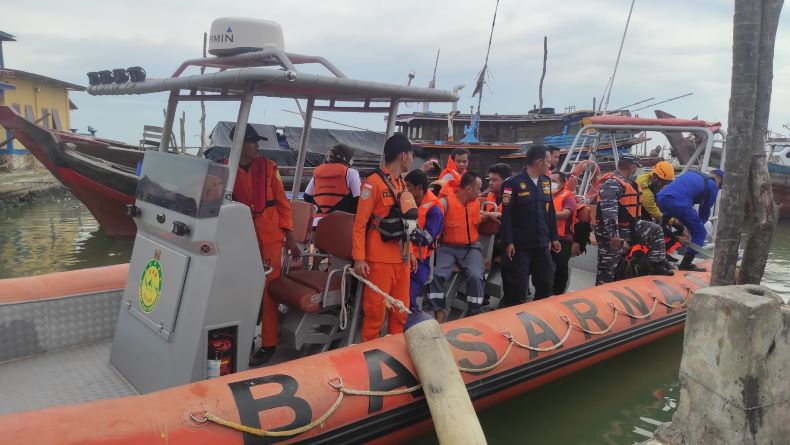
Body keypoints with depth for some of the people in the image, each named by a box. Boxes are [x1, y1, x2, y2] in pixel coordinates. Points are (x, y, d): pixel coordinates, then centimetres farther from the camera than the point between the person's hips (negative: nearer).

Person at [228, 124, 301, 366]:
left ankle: (268, 343, 11)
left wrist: (289, 237, 0)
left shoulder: (268, 167, -1)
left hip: (270, 236, -1)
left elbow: (282, 202, 3)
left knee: (268, 290, 2)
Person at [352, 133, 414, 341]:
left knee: (401, 310, 13)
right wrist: (359, 258, -17)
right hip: (380, 260, -8)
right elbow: (360, 223, -12)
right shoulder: (374, 182, -10)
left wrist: (411, 252, 19)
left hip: (401, 258, 8)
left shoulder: (402, 184, 14)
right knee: (375, 310, -2)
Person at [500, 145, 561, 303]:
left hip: (542, 243, 7)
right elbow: (506, 215, -13)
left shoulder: (546, 182, 10)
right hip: (520, 244, -6)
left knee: (546, 282, 13)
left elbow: (550, 212, 16)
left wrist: (554, 237, 15)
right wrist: (508, 242, -16)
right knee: (518, 286, 0)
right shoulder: (514, 183, -11)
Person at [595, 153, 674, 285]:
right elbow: (609, 211, -28)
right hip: (611, 232, -10)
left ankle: (657, 266, 13)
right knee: (607, 266, -3)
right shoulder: (611, 183, -19)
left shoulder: (626, 182, 14)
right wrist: (614, 234, -32)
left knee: (655, 231, 8)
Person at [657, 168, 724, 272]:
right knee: (700, 233, 10)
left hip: (661, 198, 7)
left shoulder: (692, 173, 32)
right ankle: (686, 263, 5)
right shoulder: (712, 185, 13)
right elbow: (705, 210, 16)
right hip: (679, 204, -7)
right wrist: (700, 223, 33)